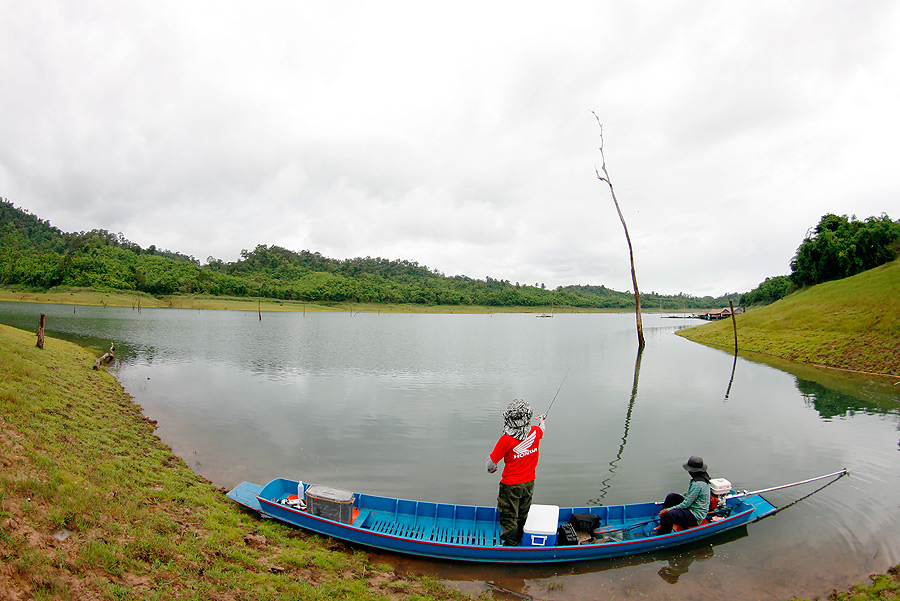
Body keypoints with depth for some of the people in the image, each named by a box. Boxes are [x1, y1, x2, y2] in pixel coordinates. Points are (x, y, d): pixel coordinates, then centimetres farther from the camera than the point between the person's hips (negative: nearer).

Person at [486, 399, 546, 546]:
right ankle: (519, 537, 43)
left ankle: (511, 544, 25)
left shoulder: (505, 440, -28)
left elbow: (492, 461, -17)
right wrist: (542, 422, 35)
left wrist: (491, 468, 7)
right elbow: (541, 431, 12)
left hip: (511, 485, -5)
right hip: (529, 482, 5)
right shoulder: (536, 432, -15)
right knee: (522, 514, 25)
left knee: (508, 516, 14)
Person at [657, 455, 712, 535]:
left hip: (696, 517, -11)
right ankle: (662, 525, 8)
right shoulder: (701, 476, 2)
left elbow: (686, 504, -23)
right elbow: (689, 493, 18)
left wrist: (668, 510, -17)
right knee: (671, 496, 2)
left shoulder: (697, 484, -28)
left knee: (670, 514, -30)